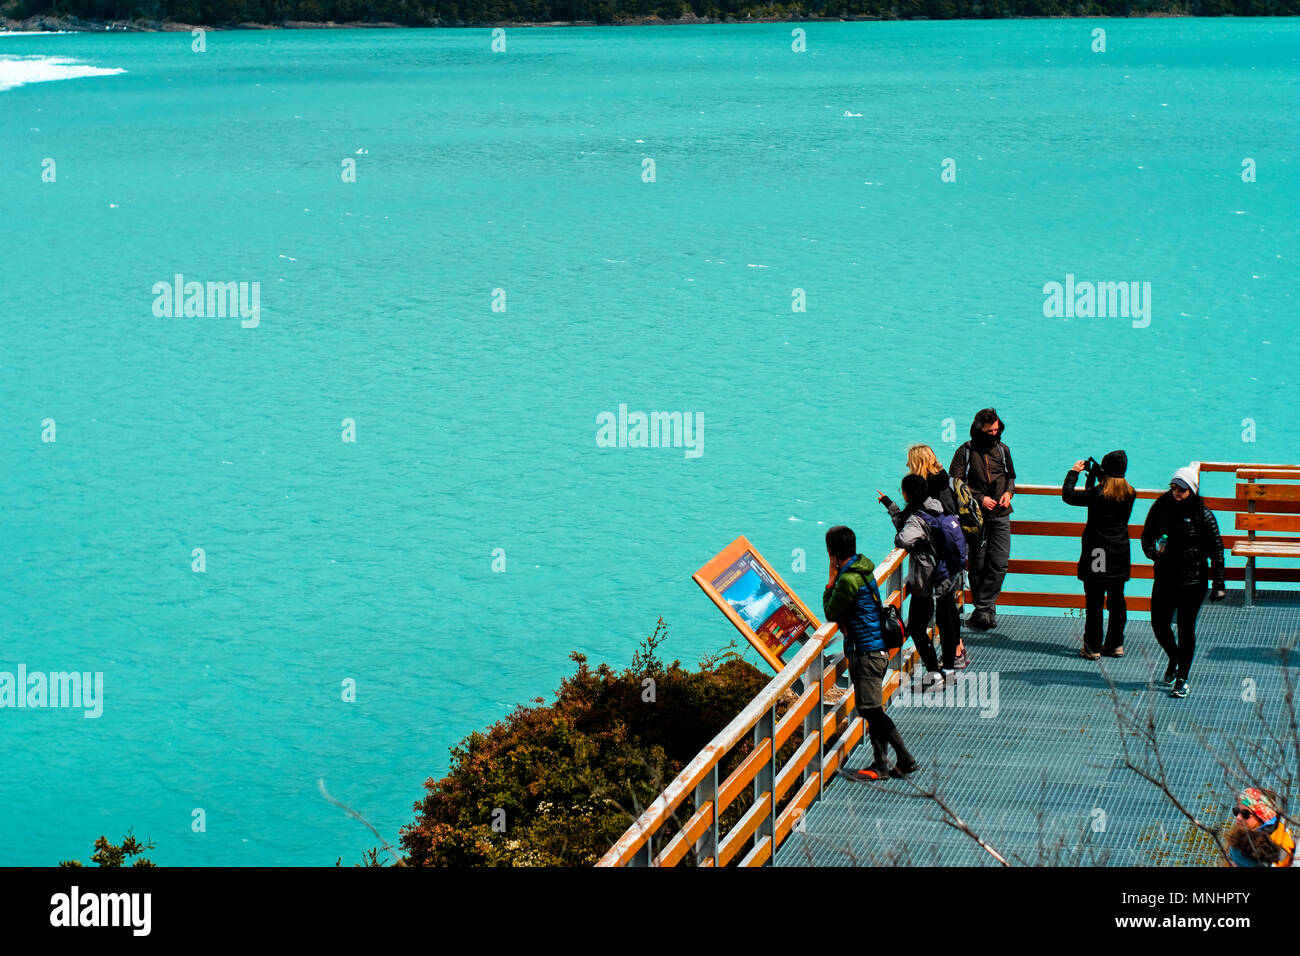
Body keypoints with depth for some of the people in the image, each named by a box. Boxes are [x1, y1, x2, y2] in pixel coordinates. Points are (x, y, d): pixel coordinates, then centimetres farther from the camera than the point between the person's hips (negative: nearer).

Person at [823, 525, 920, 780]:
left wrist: (831, 581, -4)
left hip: (866, 652, -10)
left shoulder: (848, 580, -21)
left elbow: (831, 613, -9)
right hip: (877, 648, 10)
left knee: (871, 709, -5)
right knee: (873, 710, 13)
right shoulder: (863, 568, 9)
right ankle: (880, 764, 16)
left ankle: (906, 760, -4)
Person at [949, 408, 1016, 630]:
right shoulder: (966, 452, -4)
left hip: (1000, 515, 3)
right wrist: (980, 498, -15)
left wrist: (1009, 492, 3)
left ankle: (982, 609, 0)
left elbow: (1011, 476, 24)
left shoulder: (1002, 450, 9)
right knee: (978, 565, 0)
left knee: (999, 563, -7)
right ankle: (986, 608, 13)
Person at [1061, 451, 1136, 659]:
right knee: (1117, 599, 13)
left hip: (1097, 552, -5)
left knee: (1094, 600, 2)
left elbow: (1068, 495, -10)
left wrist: (1074, 472, 3)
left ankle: (1092, 647, 6)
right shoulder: (1129, 494, -1)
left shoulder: (1098, 493, -18)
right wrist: (1093, 477, 15)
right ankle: (1115, 645, 20)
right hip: (1119, 554, 5)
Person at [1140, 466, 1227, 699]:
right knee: (1159, 624, 7)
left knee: (1186, 629, 2)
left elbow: (1216, 548, -5)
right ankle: (1173, 660, 38)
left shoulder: (1202, 515, -10)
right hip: (1164, 578, 4)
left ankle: (1182, 679, 15)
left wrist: (1219, 585, -7)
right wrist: (1152, 551, -13)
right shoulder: (1161, 507, -1)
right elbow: (1147, 534, 10)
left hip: (1192, 582, -4)